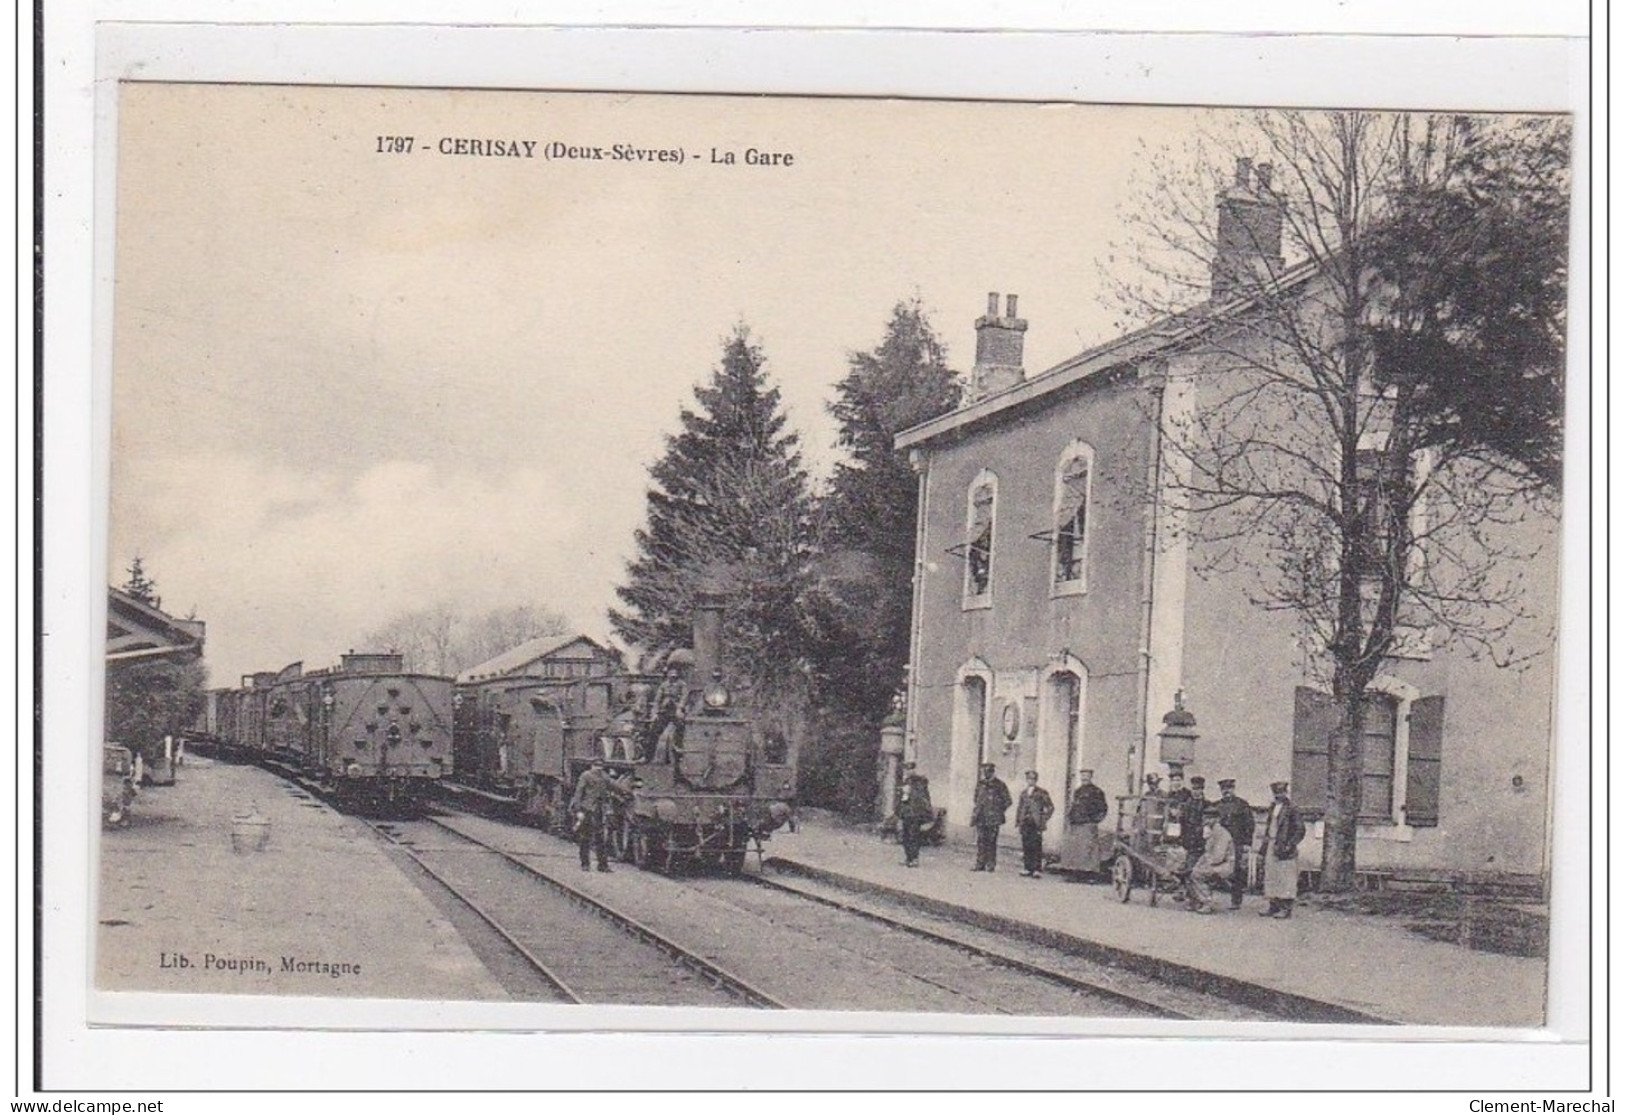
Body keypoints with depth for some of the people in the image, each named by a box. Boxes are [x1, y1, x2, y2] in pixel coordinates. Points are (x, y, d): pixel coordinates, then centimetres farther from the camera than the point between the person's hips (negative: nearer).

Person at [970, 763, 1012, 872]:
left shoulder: (999, 785, -2)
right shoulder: (980, 783, 13)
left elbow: (1007, 801, 1)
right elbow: (976, 799, 22)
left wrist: (998, 812, 1)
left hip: (993, 818, -5)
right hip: (981, 818, 5)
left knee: (991, 841, -3)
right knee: (981, 841, 4)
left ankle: (991, 865, 2)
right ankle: (980, 864, 7)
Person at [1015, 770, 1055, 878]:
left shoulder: (1042, 793, 1)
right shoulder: (1024, 793, 16)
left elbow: (1050, 807, 3)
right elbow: (1020, 808, 22)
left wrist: (1044, 820, -3)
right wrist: (1018, 821, 14)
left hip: (1036, 825, -5)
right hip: (1025, 824, 5)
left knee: (1036, 847, -9)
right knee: (1026, 847, 4)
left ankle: (1037, 870, -9)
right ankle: (1027, 868, 10)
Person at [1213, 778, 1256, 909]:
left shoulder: (1242, 804, 1)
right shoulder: (1217, 806, 14)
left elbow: (1249, 825, -1)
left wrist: (1247, 844, -9)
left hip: (1238, 845, -4)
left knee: (1238, 873, -4)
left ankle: (1236, 901, 0)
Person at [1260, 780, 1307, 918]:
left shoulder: (1291, 809, -9)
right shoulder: (1273, 807, 15)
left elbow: (1300, 829, -11)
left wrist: (1290, 845, -16)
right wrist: (1266, 842, 15)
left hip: (1284, 848, -8)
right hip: (1271, 846, 8)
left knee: (1285, 878, -6)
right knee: (1271, 877, 9)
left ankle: (1286, 908, -4)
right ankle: (1274, 906, 15)